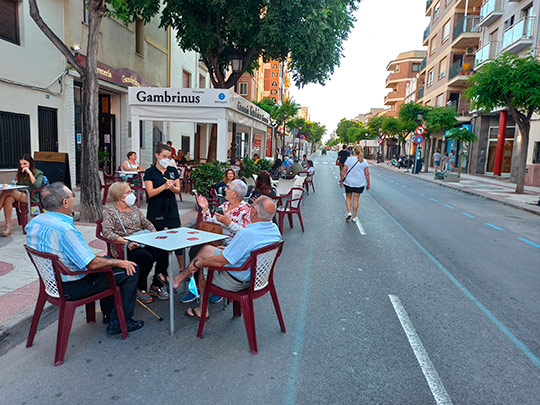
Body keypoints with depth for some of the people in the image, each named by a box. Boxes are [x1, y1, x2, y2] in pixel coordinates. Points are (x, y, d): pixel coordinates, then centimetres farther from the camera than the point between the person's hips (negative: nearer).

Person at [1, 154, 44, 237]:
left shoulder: (38, 173, 7)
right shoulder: (20, 173, 25)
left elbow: (37, 186, -11)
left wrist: (30, 173, -11)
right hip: (19, 195, 5)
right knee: (8, 199, -33)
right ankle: (8, 227, -36)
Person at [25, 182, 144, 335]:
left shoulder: (33, 223, -1)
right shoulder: (64, 230, -31)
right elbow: (92, 264, -28)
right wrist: (119, 262, -11)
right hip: (70, 288, -10)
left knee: (106, 259, 28)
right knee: (131, 270, -6)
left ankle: (108, 313, 36)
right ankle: (119, 322, 4)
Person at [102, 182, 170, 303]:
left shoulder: (134, 208, 20)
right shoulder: (110, 212, 2)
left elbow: (147, 224, 22)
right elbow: (107, 232, -13)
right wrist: (126, 242, -24)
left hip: (143, 243, 6)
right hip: (125, 248, -5)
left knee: (163, 253, -21)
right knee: (146, 257, -34)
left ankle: (156, 286, -2)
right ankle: (141, 289, -9)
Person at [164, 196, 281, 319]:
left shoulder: (247, 234, -35)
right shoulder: (275, 229, -8)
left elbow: (219, 261, -27)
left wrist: (197, 263, -9)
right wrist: (230, 249, 14)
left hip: (237, 282, -8)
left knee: (203, 267, 20)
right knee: (206, 249, 16)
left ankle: (203, 310, 38)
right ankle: (179, 278, 33)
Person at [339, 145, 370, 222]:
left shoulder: (349, 159, -7)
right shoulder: (364, 162, -3)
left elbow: (344, 171, -8)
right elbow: (367, 174, -2)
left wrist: (341, 180, 2)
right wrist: (368, 184, 8)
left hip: (349, 182, -1)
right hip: (359, 184, 1)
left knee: (348, 198, 16)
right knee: (356, 199, 8)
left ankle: (349, 212, 0)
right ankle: (354, 217, 13)